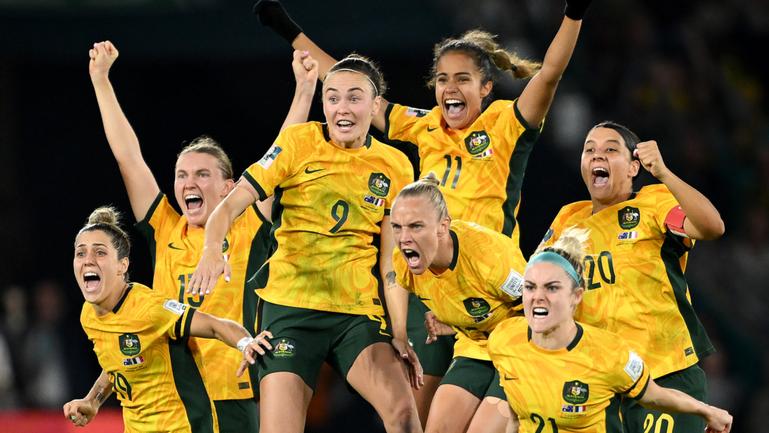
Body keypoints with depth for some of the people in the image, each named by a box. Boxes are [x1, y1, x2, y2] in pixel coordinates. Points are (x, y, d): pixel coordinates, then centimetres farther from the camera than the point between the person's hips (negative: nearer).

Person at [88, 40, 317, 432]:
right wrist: (100, 79, 12)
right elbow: (128, 156, 11)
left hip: (236, 396, -3)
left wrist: (304, 90, -7)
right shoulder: (164, 231, 9)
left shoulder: (248, 231, 2)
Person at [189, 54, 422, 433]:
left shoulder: (395, 167, 6)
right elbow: (232, 204, -7)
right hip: (290, 307, -2)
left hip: (358, 309, 2)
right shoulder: (299, 142, -2)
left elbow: (391, 259, 11)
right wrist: (212, 248, -27)